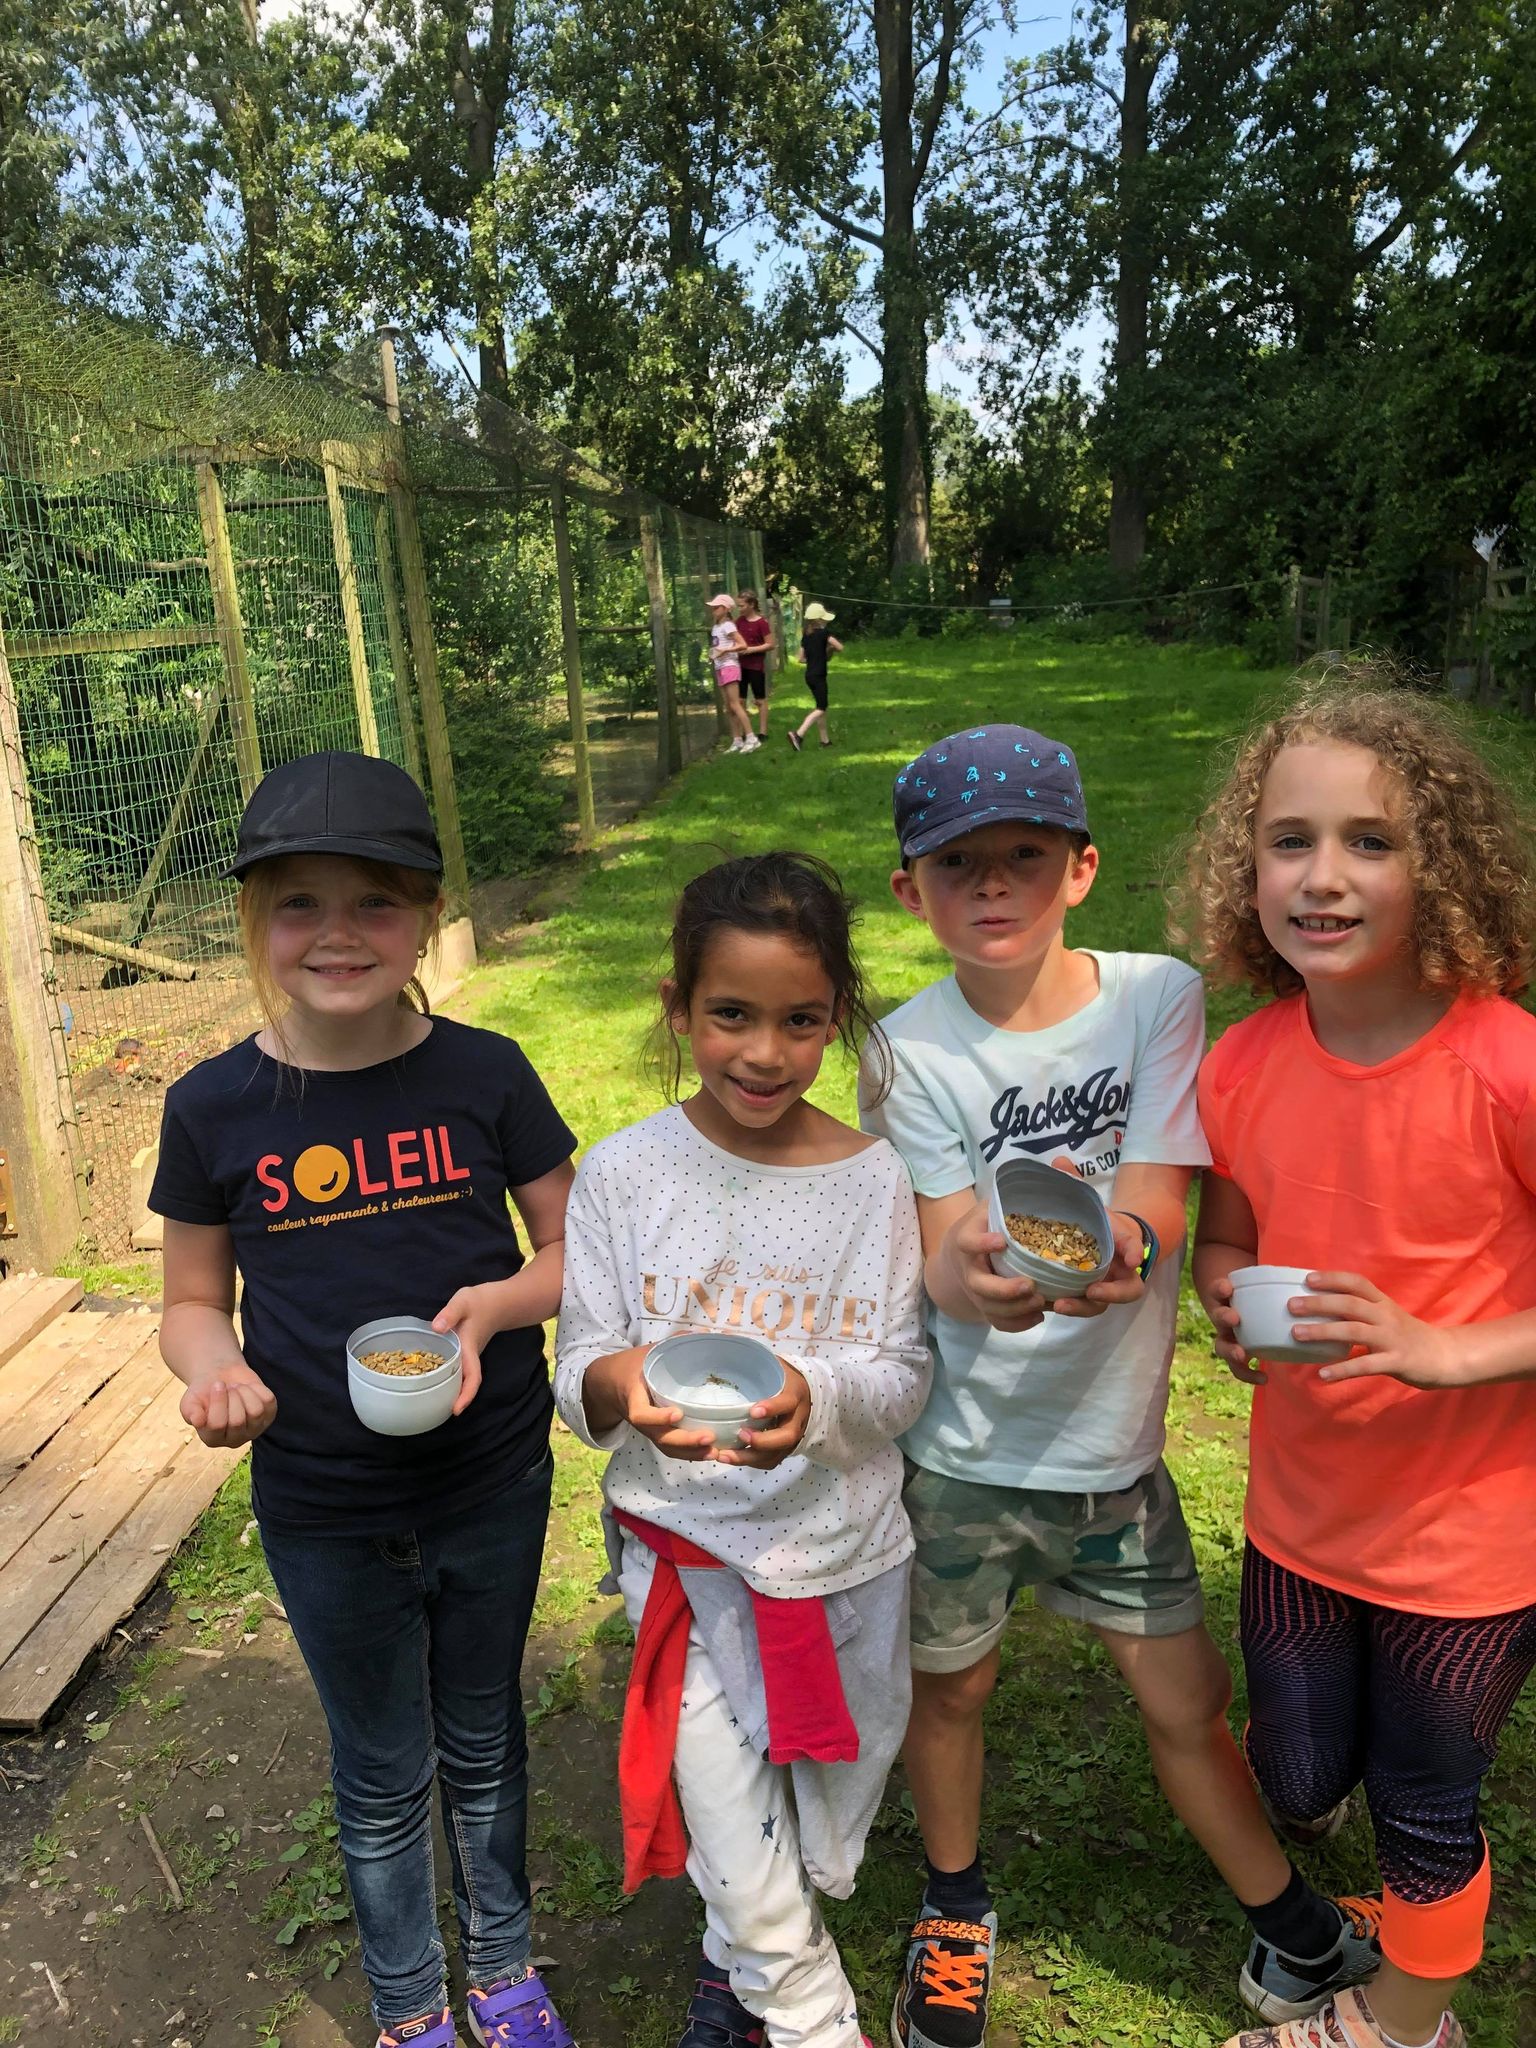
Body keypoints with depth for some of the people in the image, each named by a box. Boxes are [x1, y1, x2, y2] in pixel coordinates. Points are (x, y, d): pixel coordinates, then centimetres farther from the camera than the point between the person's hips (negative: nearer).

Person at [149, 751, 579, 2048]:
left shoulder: (484, 1075, -12)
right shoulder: (214, 1109, -12)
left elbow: (573, 1252, -3)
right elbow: (193, 1300, 0)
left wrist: (495, 1302, -23)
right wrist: (215, 1371, -22)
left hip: (493, 1488, 1)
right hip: (324, 1517, 0)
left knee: (483, 1744, 23)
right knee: (383, 1775, 20)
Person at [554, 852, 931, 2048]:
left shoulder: (874, 1181, -9)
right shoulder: (624, 1174, -11)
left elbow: (905, 1374, -6)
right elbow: (579, 1375, -7)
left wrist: (815, 1396, -27)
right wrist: (619, 1381, -31)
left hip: (846, 1555, 2)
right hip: (691, 1556, -2)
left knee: (818, 1837, 23)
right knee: (749, 1881, 1)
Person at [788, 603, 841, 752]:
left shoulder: (805, 635, 9)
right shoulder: (823, 633, -11)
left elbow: (800, 658, 11)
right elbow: (839, 647, -12)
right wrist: (830, 650, 8)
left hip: (809, 675, 8)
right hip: (818, 676, -8)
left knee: (821, 706, 17)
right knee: (820, 708, -7)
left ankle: (825, 739, 22)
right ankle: (797, 734, -23)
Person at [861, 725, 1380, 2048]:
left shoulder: (1159, 995, -10)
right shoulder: (915, 1048, -11)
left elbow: (1160, 1199, -18)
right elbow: (938, 1250, -17)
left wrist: (1113, 1245, -42)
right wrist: (972, 1278, -42)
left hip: (1113, 1441, 0)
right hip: (959, 1448, 0)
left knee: (1188, 1700, 14)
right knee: (949, 1689, 19)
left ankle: (1289, 1931, 43)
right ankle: (957, 1912, 48)